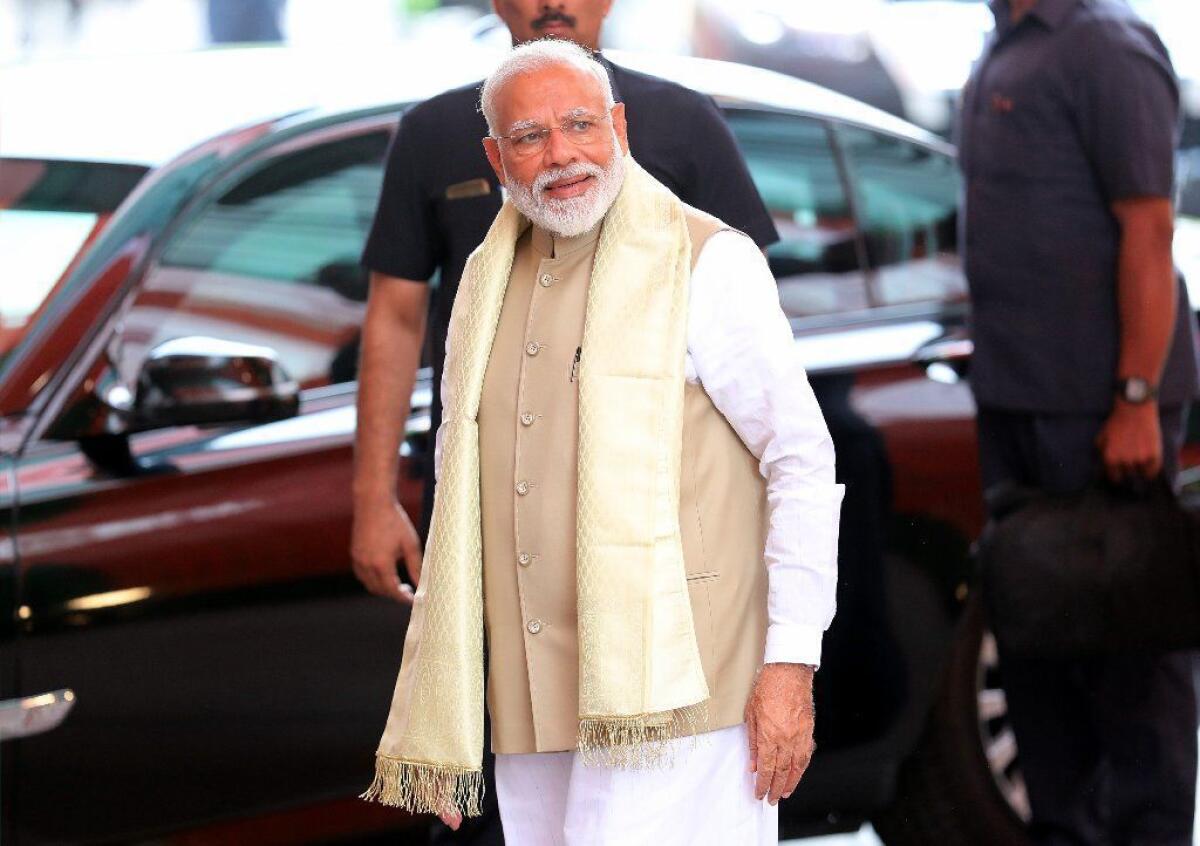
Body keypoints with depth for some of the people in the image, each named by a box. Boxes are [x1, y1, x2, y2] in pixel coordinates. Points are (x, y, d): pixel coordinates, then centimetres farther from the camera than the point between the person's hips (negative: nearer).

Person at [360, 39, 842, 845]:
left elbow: (802, 457, -6)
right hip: (531, 707, 6)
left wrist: (792, 663, -12)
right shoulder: (487, 286, 16)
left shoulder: (707, 262, -4)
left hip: (670, 700, -6)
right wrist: (438, 729, 18)